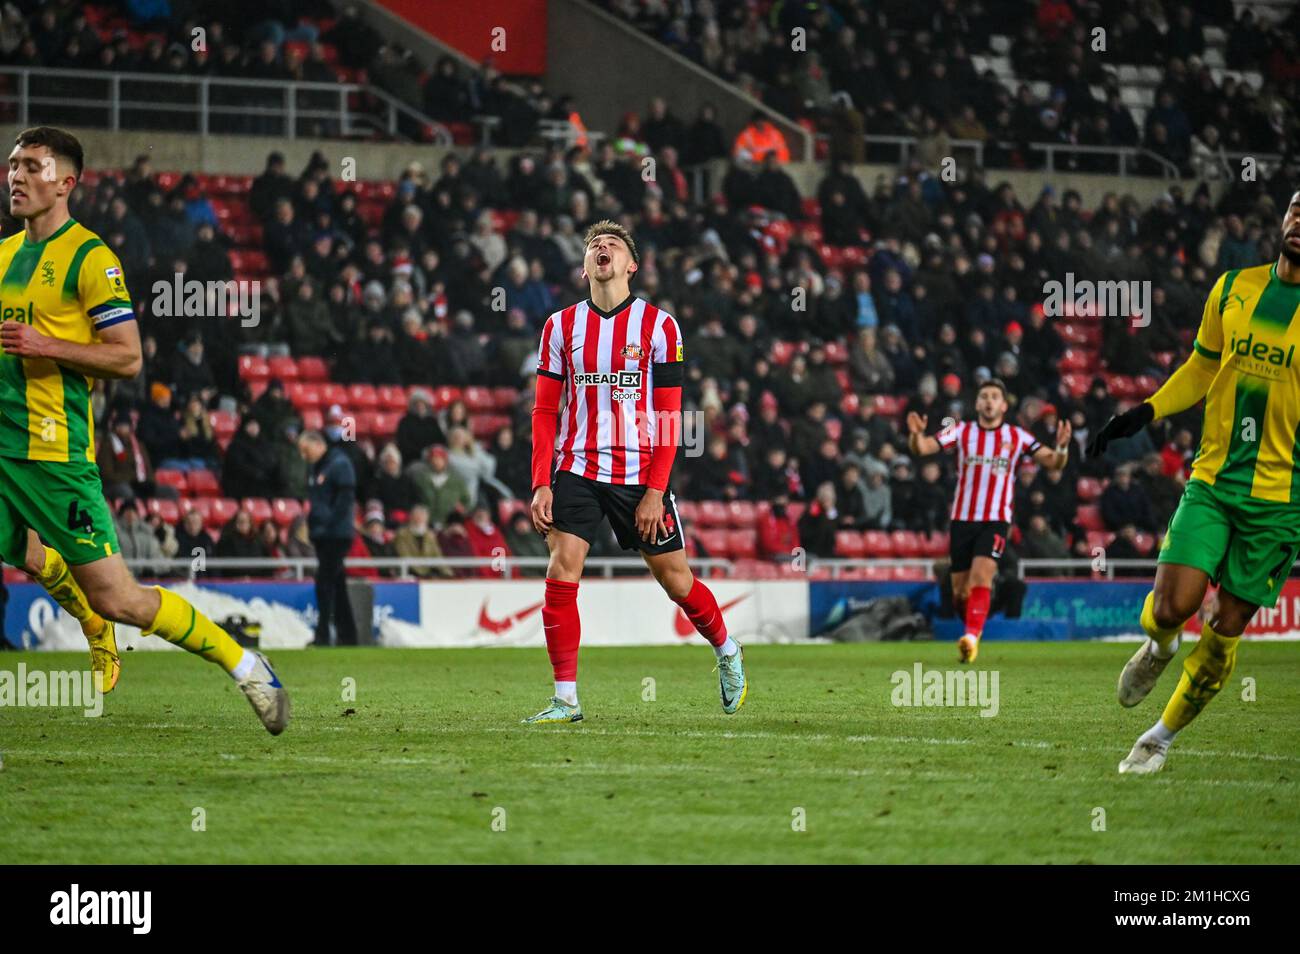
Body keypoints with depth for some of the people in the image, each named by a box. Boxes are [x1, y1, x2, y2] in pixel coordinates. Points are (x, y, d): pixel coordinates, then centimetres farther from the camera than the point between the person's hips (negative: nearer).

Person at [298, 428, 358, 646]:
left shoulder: (339, 464, -10)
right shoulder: (317, 468, 17)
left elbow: (345, 498, -17)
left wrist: (328, 524, -20)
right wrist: (313, 525, 11)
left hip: (337, 535, -9)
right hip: (322, 537, 9)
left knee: (324, 582, -13)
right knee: (336, 585, 11)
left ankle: (322, 635, -14)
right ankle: (347, 635, 15)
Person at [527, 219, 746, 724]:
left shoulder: (658, 325, -2)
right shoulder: (561, 325, 5)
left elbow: (668, 416, -3)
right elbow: (545, 411, 6)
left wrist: (655, 490, -11)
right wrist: (542, 484, -4)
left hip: (640, 474, -2)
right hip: (577, 469, 2)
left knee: (676, 581, 5)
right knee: (560, 574, -13)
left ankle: (727, 652, 33)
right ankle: (565, 698, -7)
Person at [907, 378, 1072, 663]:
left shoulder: (1017, 437, 3)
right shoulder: (962, 431, 2)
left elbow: (1054, 463, 1)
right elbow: (921, 449, -8)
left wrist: (1061, 447, -22)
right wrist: (916, 435, -31)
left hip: (996, 520, -2)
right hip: (962, 519, 2)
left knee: (981, 575, -24)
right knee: (960, 591, 3)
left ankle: (972, 637, -32)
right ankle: (973, 628, 30)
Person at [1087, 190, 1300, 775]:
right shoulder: (1234, 288, 5)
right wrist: (1145, 413, 7)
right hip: (1211, 479, 2)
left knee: (1226, 629, 2)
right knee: (1171, 606, -13)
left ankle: (1163, 737, 21)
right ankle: (1159, 647, 24)